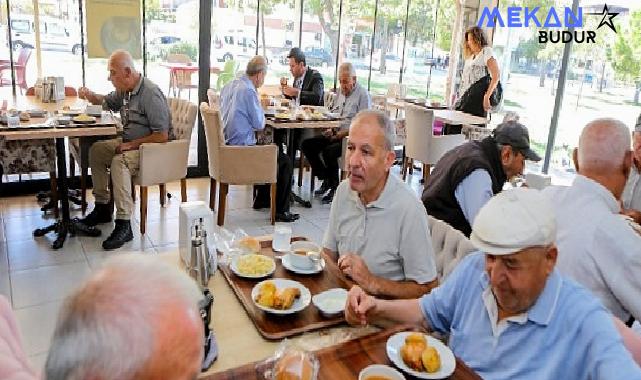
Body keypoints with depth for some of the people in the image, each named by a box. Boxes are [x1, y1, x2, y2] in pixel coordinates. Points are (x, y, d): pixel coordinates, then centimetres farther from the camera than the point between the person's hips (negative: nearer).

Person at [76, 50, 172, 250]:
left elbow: (162, 136, -26)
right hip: (130, 143, 10)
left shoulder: (150, 94, -22)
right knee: (96, 150, 7)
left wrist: (131, 145, -22)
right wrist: (90, 96, 8)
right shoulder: (124, 90, 8)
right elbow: (107, 101, 30)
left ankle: (124, 225, -30)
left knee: (119, 162, -33)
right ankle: (103, 207, 17)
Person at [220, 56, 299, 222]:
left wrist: (258, 110, 17)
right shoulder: (248, 90, -19)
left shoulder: (228, 86, 10)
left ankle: (262, 200, 36)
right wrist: (261, 113, 7)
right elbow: (260, 124, -13)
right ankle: (281, 211, 5)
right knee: (285, 162, 1)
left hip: (228, 144, 10)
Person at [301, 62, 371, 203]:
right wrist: (330, 129, 3)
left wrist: (341, 134, -20)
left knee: (328, 151, -32)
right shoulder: (340, 91, 16)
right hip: (336, 135, 8)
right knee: (307, 144, -7)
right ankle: (326, 180, 2)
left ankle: (335, 187, -11)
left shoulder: (363, 94, -8)